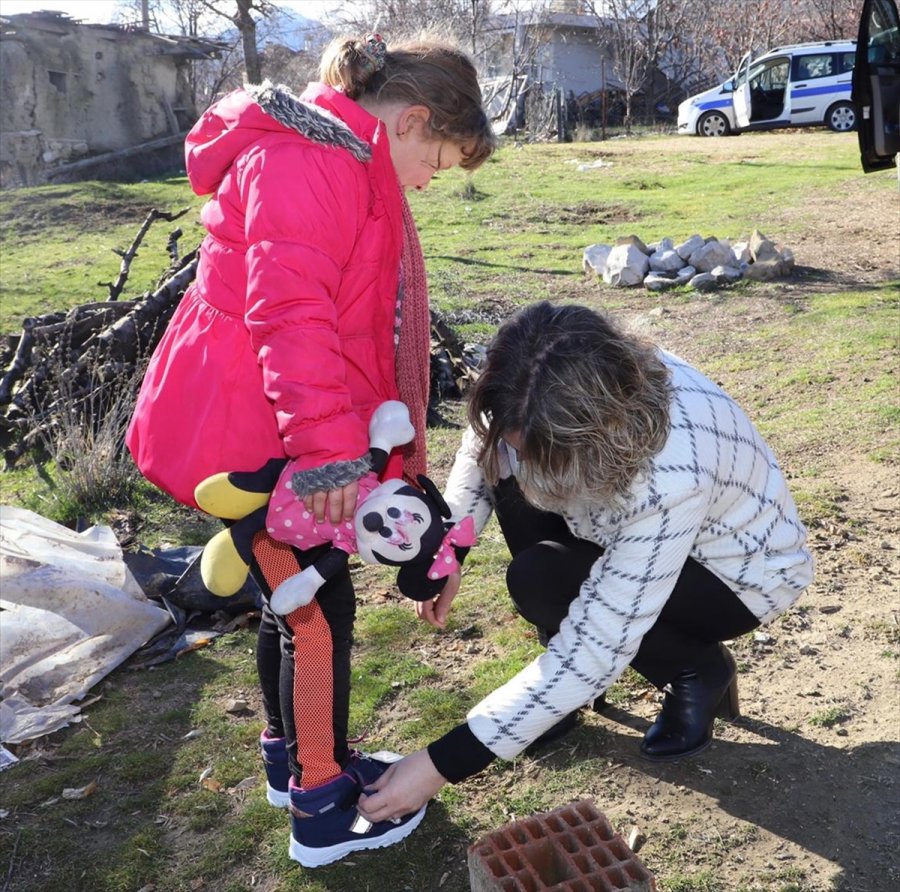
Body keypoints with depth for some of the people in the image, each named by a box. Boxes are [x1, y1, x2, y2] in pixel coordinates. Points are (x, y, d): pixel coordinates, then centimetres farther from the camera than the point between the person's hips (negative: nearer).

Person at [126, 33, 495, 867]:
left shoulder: (343, 165, 17)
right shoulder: (307, 162, -18)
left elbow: (347, 312, 20)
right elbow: (289, 311, -29)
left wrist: (346, 436, 21)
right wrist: (328, 445, -32)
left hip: (270, 422, 10)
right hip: (245, 429, -10)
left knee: (293, 597, 20)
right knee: (319, 608, 0)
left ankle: (292, 759, 39)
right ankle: (323, 812, 18)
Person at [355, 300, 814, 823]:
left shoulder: (669, 477, -42)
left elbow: (598, 651, -38)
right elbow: (486, 444, -3)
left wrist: (445, 762, -35)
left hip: (741, 574, -6)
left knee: (539, 582, -27)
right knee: (512, 477, -18)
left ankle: (700, 672, -1)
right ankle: (561, 691, -3)